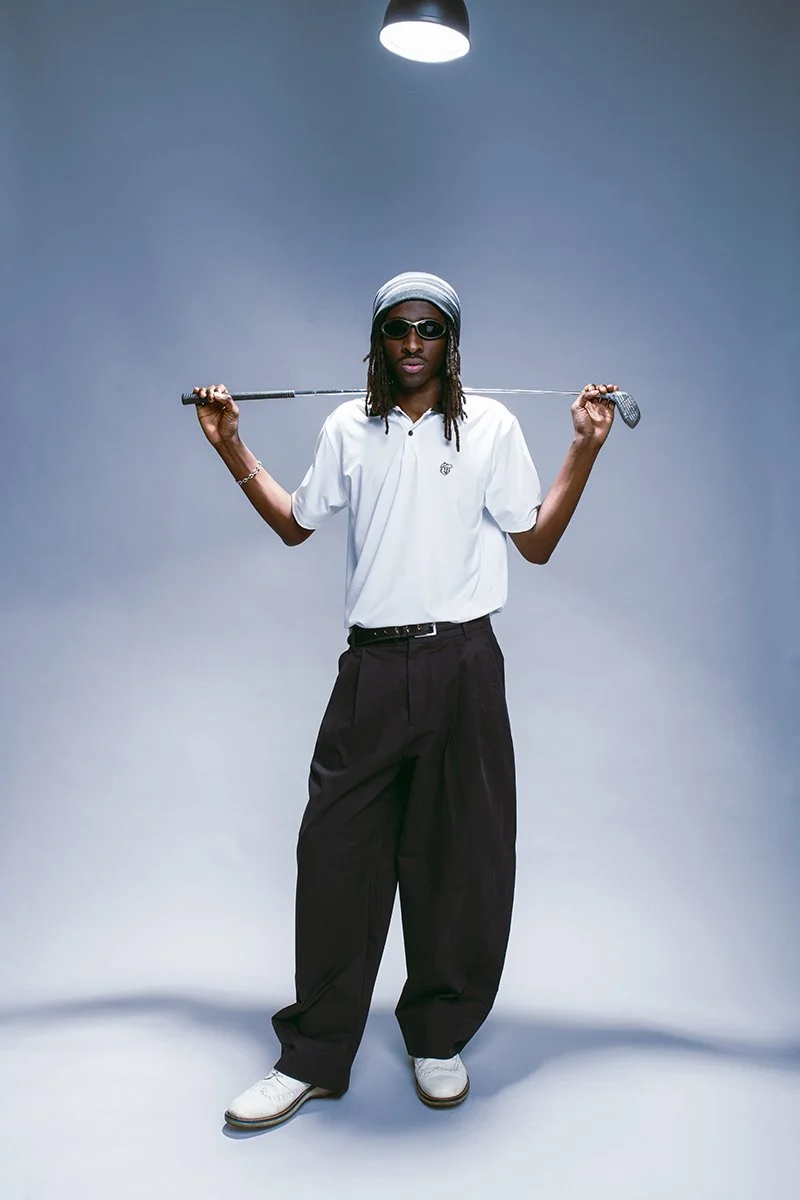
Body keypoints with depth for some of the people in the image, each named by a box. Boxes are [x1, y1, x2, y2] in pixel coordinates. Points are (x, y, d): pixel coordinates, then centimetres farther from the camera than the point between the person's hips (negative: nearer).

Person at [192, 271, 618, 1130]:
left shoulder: (492, 426, 6)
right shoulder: (346, 429, 11)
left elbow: (538, 542, 6)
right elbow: (294, 525, 20)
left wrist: (585, 449, -1)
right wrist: (231, 448, 15)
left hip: (462, 665, -1)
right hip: (372, 666, 1)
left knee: (458, 857, 6)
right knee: (336, 851, 0)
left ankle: (439, 1037, 25)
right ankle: (313, 1055, 13)